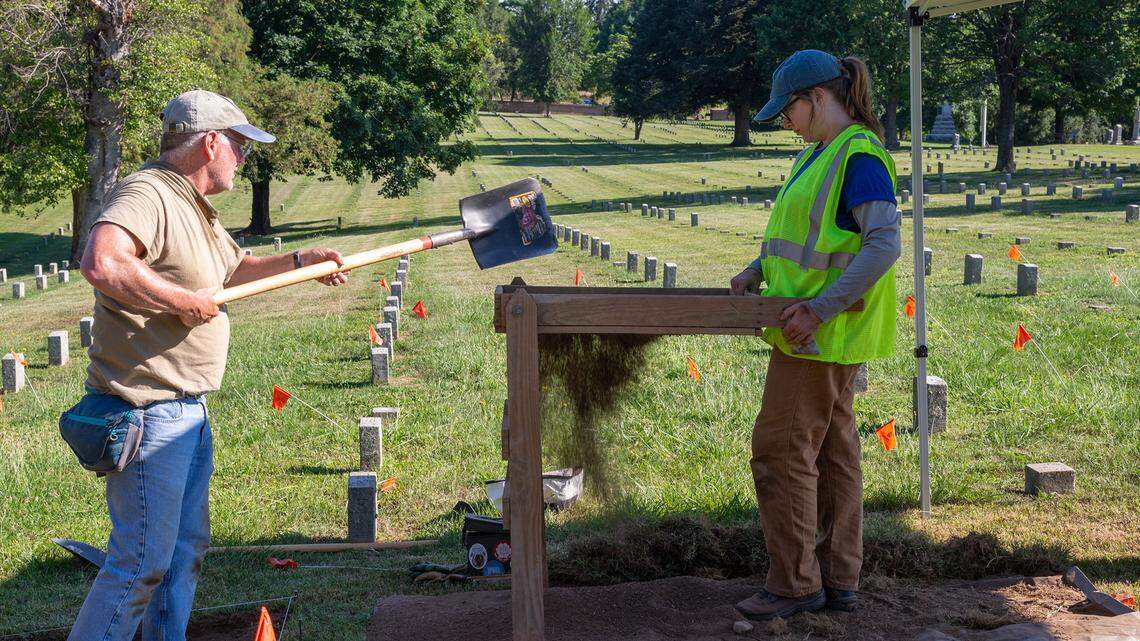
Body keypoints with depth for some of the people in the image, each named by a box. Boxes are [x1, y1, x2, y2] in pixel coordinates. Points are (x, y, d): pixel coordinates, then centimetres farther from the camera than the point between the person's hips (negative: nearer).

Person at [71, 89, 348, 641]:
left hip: (188, 409, 11)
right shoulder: (147, 194, -18)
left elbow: (233, 269, 35)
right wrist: (186, 300, -27)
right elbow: (101, 264, -37)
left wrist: (300, 261, 24)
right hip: (149, 412, -11)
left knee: (186, 548, 20)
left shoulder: (193, 207, 16)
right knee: (142, 561, -8)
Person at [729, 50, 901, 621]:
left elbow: (885, 244, -24)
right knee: (832, 449, 12)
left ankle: (794, 583, 2)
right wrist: (756, 272, 10)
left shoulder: (860, 156, -16)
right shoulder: (818, 155, 14)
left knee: (781, 450, -6)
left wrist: (820, 308, -27)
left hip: (824, 332, -10)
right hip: (814, 329, 10)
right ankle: (838, 578, 19)